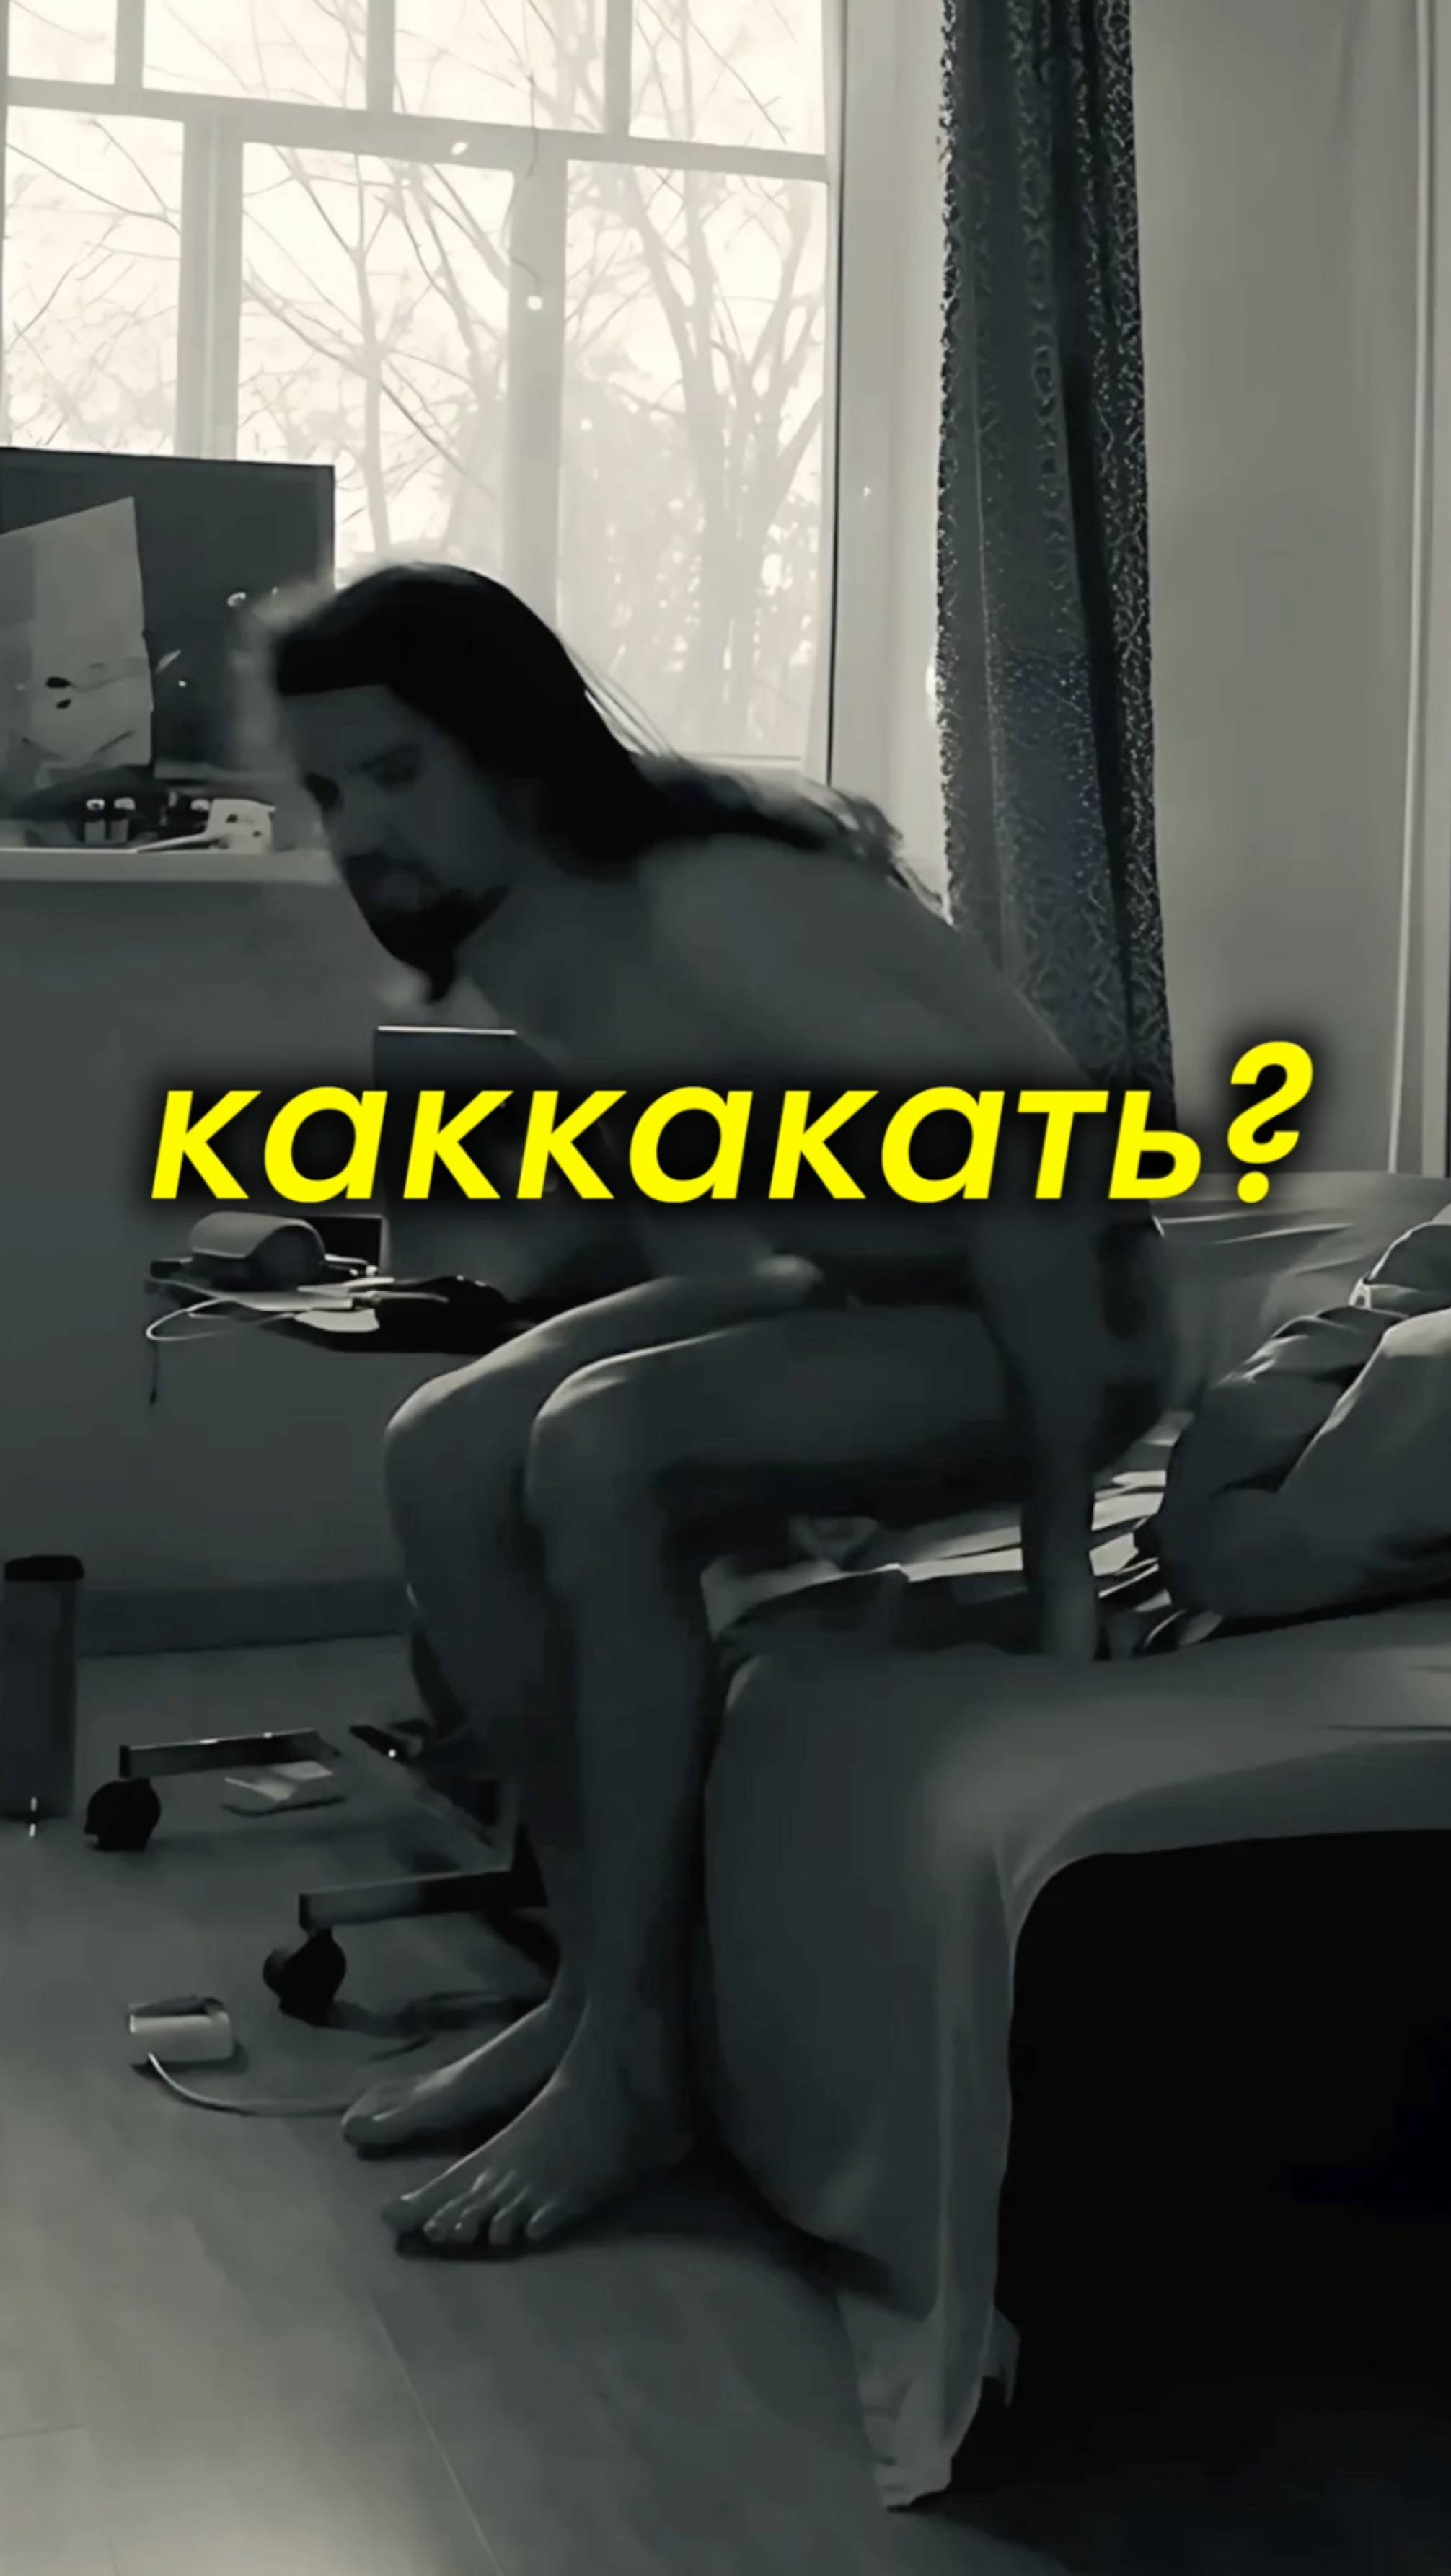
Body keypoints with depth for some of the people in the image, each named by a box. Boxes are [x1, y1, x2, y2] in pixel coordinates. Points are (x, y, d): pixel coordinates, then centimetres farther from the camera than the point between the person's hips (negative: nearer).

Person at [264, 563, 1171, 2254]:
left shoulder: (709, 907, -29)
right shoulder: (505, 939, -2)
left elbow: (1028, 1160, -31)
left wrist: (1058, 1539, -26)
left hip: (1046, 1320, -8)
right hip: (831, 1287, 8)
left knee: (601, 1451, -29)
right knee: (444, 1458, -9)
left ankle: (632, 2061, -18)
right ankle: (597, 1975, 0)